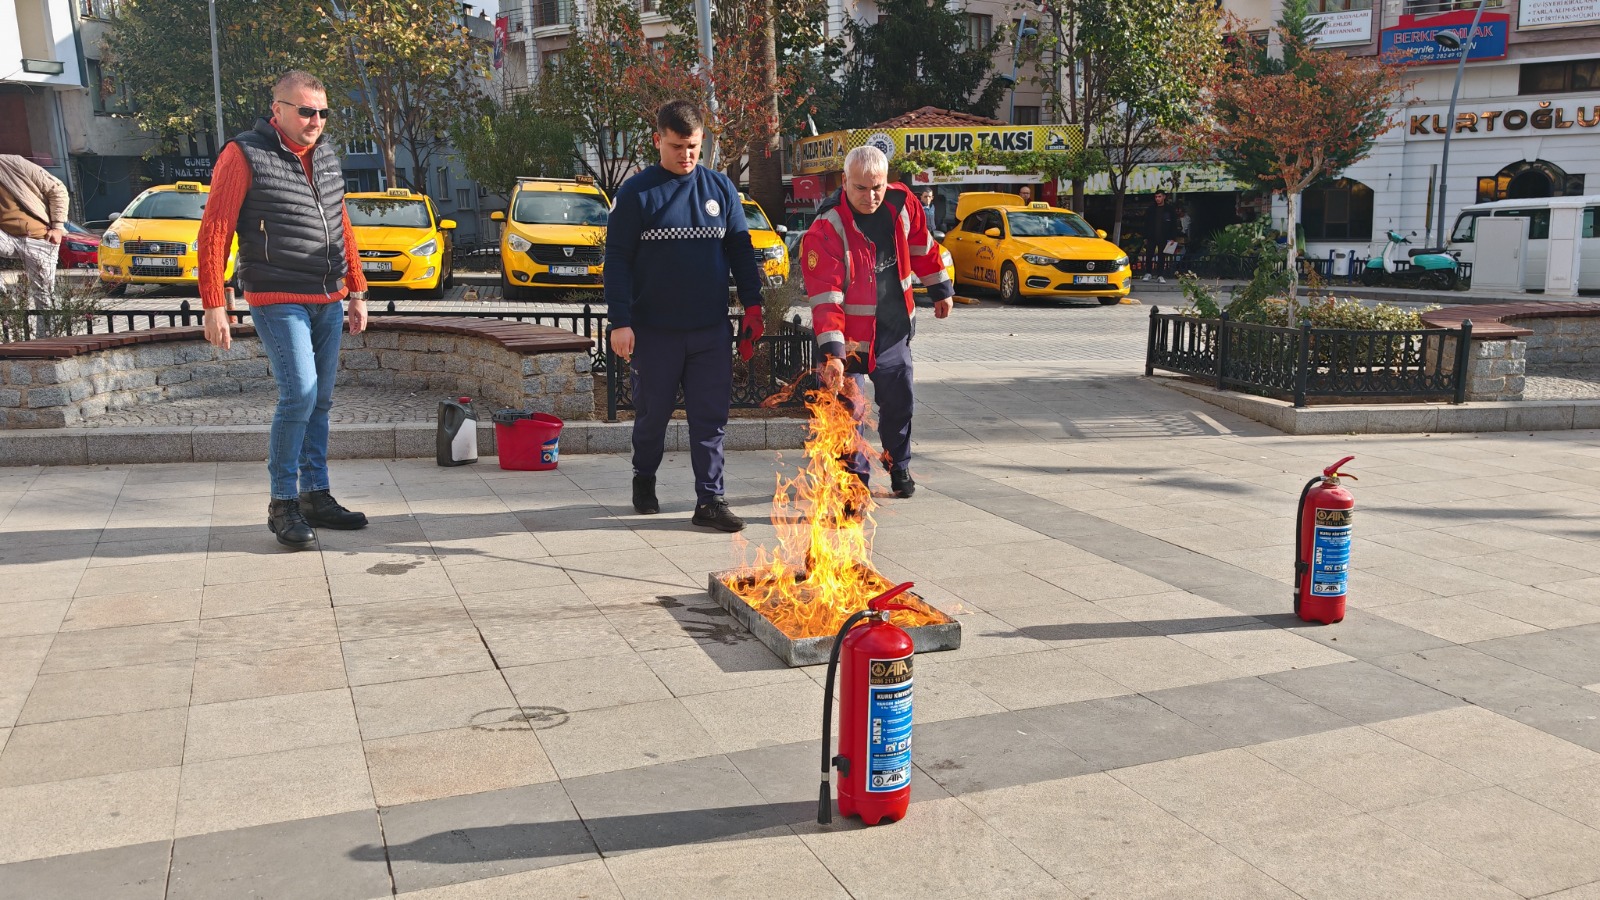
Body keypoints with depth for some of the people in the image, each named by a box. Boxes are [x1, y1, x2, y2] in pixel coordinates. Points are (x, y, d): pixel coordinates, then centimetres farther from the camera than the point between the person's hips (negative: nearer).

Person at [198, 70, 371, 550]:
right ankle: (283, 503, -1)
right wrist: (214, 305, -13)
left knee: (319, 401, 10)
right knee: (299, 394, -14)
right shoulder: (245, 155, -8)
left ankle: (316, 495, 20)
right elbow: (214, 232, -9)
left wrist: (357, 291, 18)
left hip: (328, 302, 7)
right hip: (278, 300, -7)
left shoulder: (327, 156, 13)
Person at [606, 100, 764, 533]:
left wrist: (752, 306, 5)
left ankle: (710, 500, 8)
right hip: (654, 330, -2)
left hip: (711, 330, 2)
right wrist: (620, 321, -12)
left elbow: (741, 250, 11)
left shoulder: (720, 188, 6)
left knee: (711, 417, 1)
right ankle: (644, 480, 35)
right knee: (652, 414, 12)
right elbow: (617, 259, -4)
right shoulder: (636, 193, -3)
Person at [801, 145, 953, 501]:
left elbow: (922, 248, 11)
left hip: (895, 332, 5)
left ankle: (899, 467, 41)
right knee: (846, 410, -5)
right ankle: (854, 476, 15)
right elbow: (825, 297, -29)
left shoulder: (901, 203, -8)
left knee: (899, 402, 17)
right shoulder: (826, 229, -25)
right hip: (852, 338, -5)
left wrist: (941, 289, 19)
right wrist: (831, 352, -35)